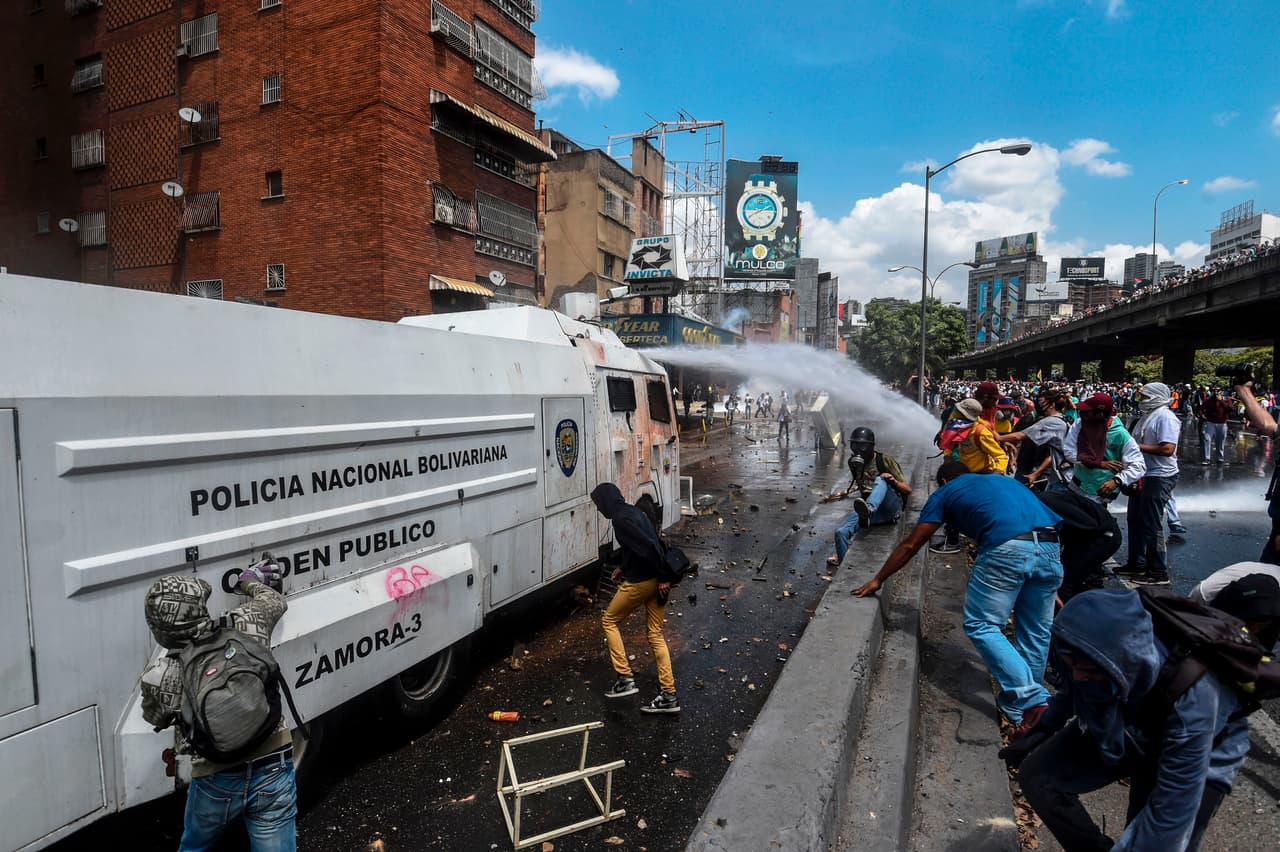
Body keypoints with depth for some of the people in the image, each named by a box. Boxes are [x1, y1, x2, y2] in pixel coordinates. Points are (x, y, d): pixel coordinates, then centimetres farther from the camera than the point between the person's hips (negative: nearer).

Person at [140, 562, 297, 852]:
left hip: (215, 784, 0)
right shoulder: (245, 627, -15)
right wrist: (250, 582, 27)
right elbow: (276, 603, 9)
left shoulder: (159, 678, -14)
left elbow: (155, 719, 10)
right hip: (273, 772, 0)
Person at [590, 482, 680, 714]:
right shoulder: (633, 512, 13)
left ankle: (625, 679, 12)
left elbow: (649, 547, -25)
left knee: (609, 621, 13)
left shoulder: (621, 519, -17)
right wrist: (623, 567, 26)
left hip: (640, 582, -9)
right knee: (655, 634, 12)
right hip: (654, 581, 9)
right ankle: (669, 696, 14)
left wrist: (663, 577, -18)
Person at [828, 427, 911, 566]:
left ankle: (867, 511, -61)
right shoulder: (853, 462, 13)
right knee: (841, 532, -21)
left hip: (891, 507, -4)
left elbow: (908, 490, -4)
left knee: (880, 481, -34)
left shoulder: (884, 459, -3)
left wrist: (893, 481, -22)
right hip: (868, 508, 4)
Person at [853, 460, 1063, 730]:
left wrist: (878, 580, 29)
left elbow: (910, 544, 20)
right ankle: (1024, 699, 25)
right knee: (1036, 631, 17)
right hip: (1050, 548, 6)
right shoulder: (1003, 480, 36)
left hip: (1007, 548, -6)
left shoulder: (945, 492, 21)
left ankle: (1031, 700, -3)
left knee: (981, 626, 5)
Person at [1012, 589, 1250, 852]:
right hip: (1115, 733, 4)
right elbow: (1073, 690, -2)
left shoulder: (1189, 703, -40)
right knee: (1036, 775, -9)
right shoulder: (1091, 655, -29)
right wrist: (1043, 729, 7)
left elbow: (1172, 812, -31)